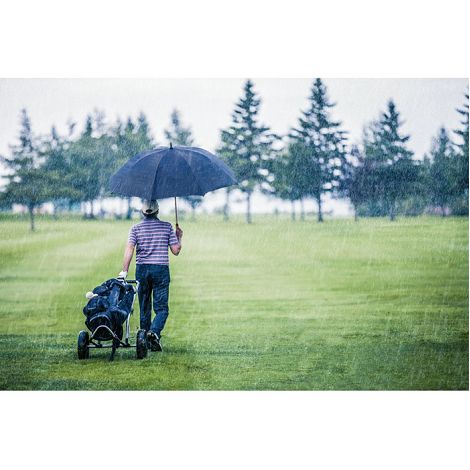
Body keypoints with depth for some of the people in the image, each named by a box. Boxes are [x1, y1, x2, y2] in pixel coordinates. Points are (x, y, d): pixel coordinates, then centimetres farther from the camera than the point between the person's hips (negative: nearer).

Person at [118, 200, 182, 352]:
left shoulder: (136, 228, 4)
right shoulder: (167, 226, 2)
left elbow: (129, 249, -9)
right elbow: (176, 250, 1)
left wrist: (124, 271, -13)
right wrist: (179, 237, 19)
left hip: (142, 269, 2)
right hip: (161, 269, -2)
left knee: (144, 307, 13)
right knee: (161, 307, -1)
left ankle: (145, 341, 17)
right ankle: (154, 332, -28)